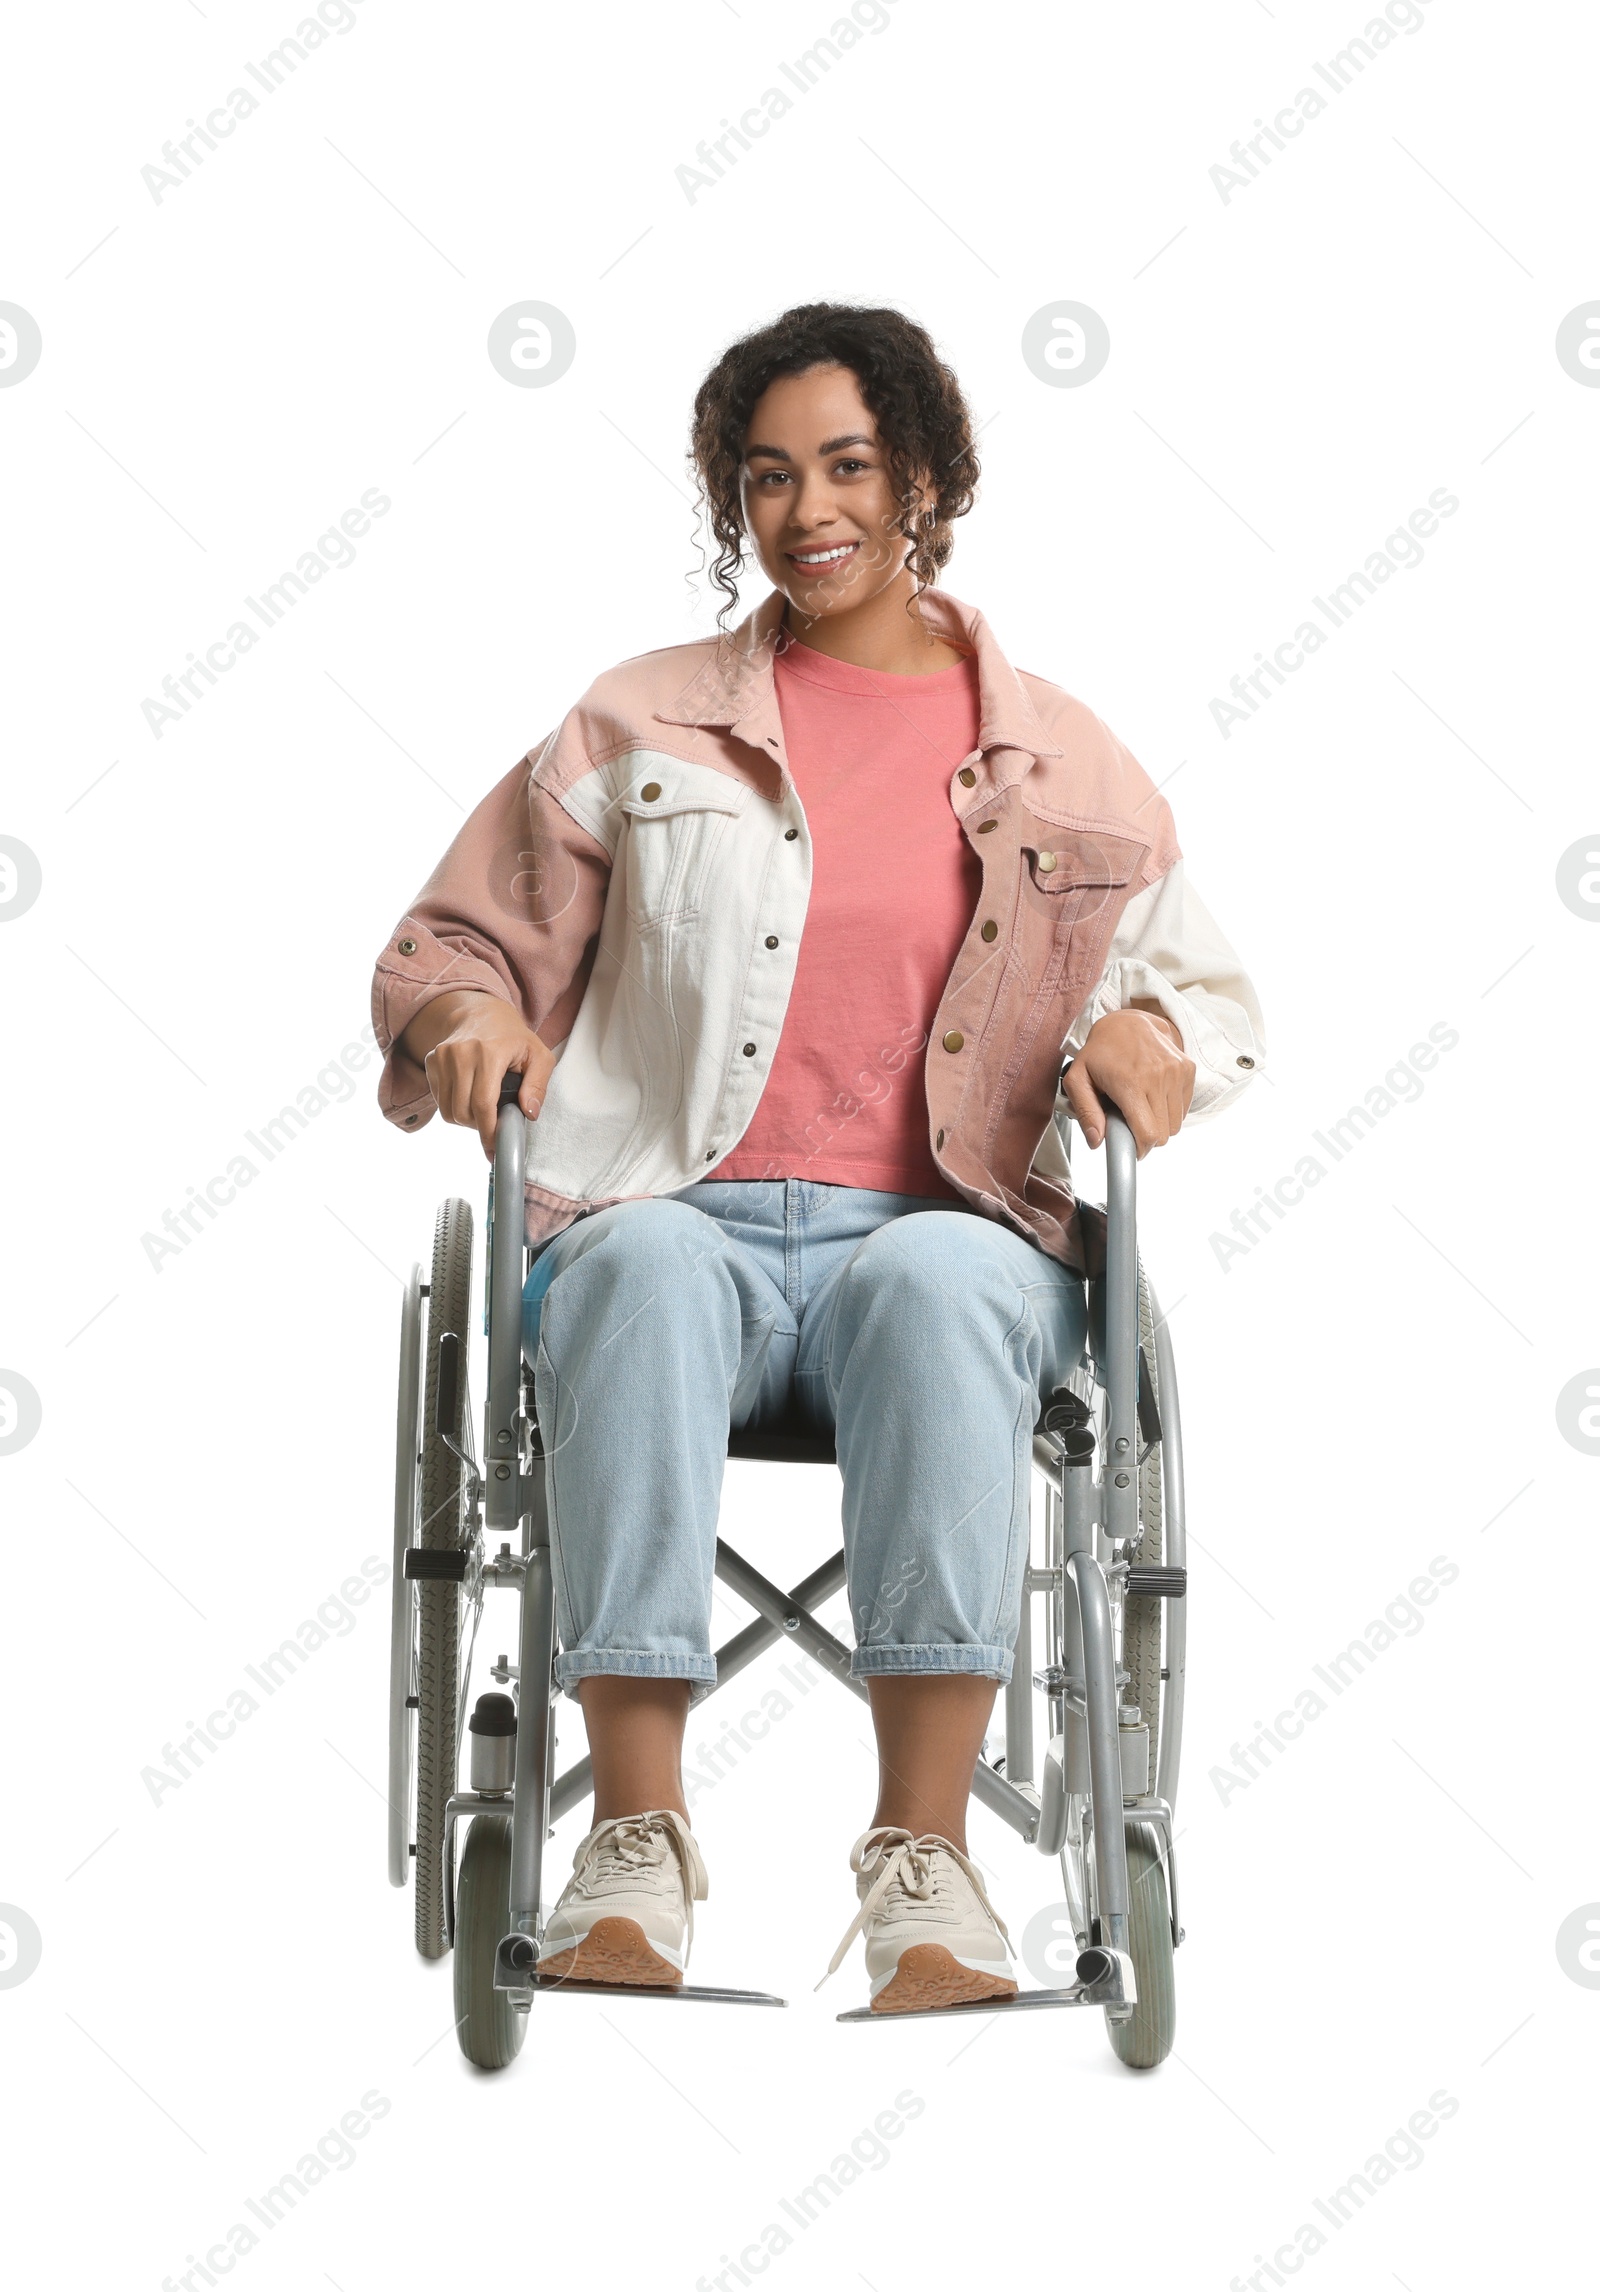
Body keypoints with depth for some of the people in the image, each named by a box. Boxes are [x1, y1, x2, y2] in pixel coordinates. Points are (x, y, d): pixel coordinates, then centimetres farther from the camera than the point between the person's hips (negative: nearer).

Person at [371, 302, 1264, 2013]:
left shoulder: (1063, 762, 17)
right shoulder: (636, 729, 16)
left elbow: (1209, 990, 19)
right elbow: (456, 944, 18)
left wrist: (1152, 1032, -5)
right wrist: (471, 1015, -6)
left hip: (948, 1238, 0)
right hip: (681, 1217, 0)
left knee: (941, 1279, -38)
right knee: (643, 1261, -38)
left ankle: (924, 1847, -39)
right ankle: (637, 1835, -38)